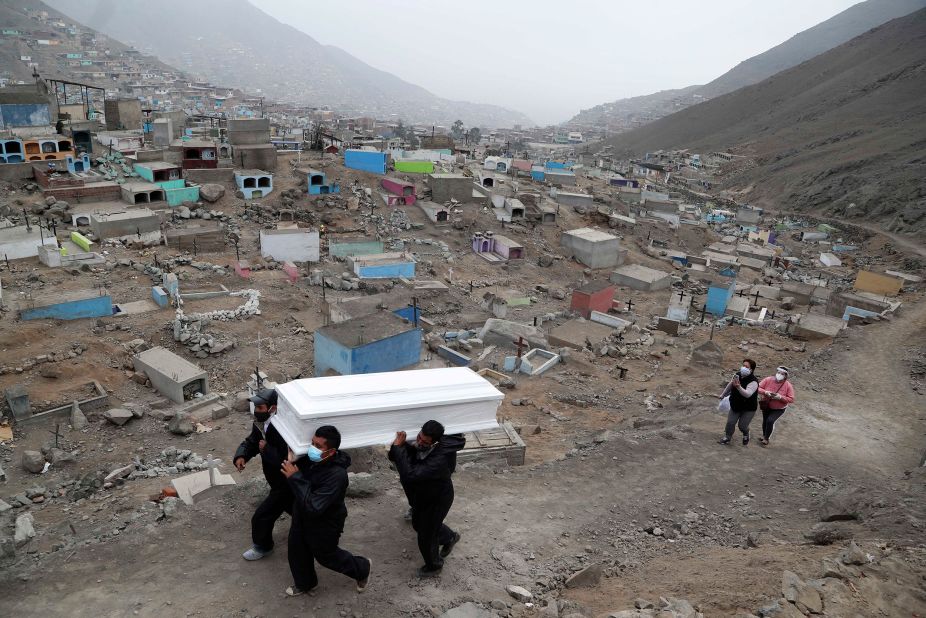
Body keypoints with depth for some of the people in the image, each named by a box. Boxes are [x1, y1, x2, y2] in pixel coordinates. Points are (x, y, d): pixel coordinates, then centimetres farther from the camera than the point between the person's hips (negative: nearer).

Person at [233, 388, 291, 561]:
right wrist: (241, 456, -17)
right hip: (278, 480, 9)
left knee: (262, 517, 2)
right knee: (291, 506, 32)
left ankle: (262, 547, 28)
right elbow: (250, 443, 3)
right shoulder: (261, 424, -6)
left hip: (286, 483, -9)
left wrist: (266, 449, -31)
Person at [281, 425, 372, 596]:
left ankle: (362, 568, 46)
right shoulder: (310, 459, -18)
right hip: (302, 517, 6)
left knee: (326, 555, 19)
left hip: (324, 525, -6)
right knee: (297, 550, 24)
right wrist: (292, 462, -20)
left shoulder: (337, 475, -39)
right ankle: (304, 582, 55)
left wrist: (295, 478, -41)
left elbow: (313, 507, -41)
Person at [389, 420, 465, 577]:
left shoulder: (439, 460, -43)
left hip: (437, 500, -8)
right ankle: (450, 537, 56)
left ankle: (434, 567, 44)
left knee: (426, 537, 12)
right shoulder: (416, 445, -20)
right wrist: (397, 445, -33)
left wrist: (398, 447, -46)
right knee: (418, 524, 30)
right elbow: (394, 457, -10)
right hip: (422, 496, 8)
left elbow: (410, 475, -49)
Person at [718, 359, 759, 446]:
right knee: (730, 423, 2)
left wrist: (738, 387, -57)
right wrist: (723, 395, 23)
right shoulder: (737, 375, -7)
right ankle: (727, 437, 28)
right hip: (735, 405, 5)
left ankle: (746, 435, 35)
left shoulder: (753, 382, -27)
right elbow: (730, 386, 12)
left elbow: (747, 394, -42)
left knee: (742, 426, -1)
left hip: (748, 409, -5)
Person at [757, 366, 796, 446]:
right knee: (765, 421, 18)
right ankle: (764, 436, 45)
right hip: (766, 406, 3)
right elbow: (758, 388, -12)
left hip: (779, 409, -3)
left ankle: (766, 439, 0)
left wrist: (780, 397, -33)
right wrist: (765, 392, -31)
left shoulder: (788, 385, -20)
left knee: (770, 421, -20)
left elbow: (791, 399, -18)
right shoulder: (768, 380, -17)